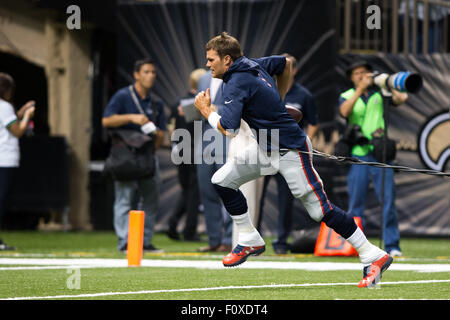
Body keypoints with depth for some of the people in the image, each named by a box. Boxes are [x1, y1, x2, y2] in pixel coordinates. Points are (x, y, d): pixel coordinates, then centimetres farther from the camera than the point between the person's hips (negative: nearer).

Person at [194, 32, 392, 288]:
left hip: (290, 151, -10)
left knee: (320, 210, -8)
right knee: (222, 180, 5)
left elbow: (228, 129, -27)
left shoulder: (237, 83, -19)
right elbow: (285, 63, 25)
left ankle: (374, 257, -3)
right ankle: (251, 241, 14)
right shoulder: (254, 65, 7)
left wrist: (206, 110, -10)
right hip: (267, 149, 10)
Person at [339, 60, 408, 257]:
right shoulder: (347, 96, 11)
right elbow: (345, 111, -11)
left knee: (388, 200, -6)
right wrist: (360, 89, -18)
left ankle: (392, 245, -3)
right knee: (356, 203, 1)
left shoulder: (379, 94, 12)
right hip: (358, 154, 0)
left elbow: (400, 99, -4)